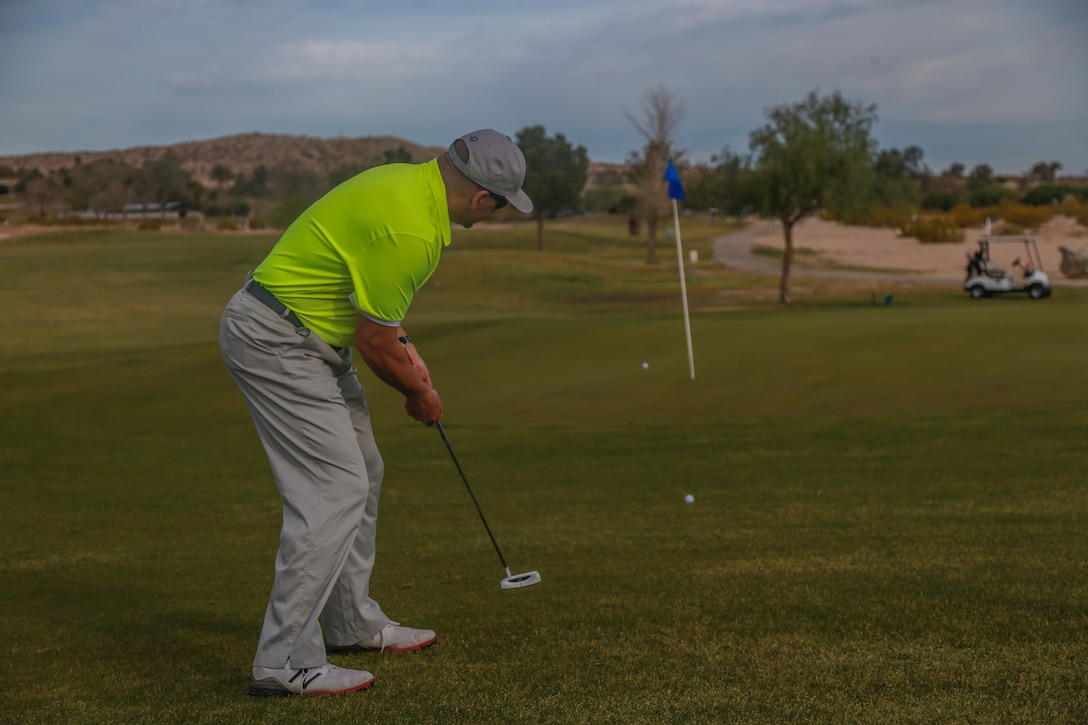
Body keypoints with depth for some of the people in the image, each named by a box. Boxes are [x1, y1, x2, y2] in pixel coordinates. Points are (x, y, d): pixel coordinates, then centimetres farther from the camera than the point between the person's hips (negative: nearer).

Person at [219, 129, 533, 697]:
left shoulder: (411, 180, 5)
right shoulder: (411, 231, -26)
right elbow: (373, 344, -17)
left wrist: (403, 347, 13)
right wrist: (419, 394, 0)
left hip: (306, 339, 11)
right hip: (274, 343, -11)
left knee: (361, 474, 17)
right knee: (334, 491, -13)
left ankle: (352, 623, 29)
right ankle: (286, 663, -9)